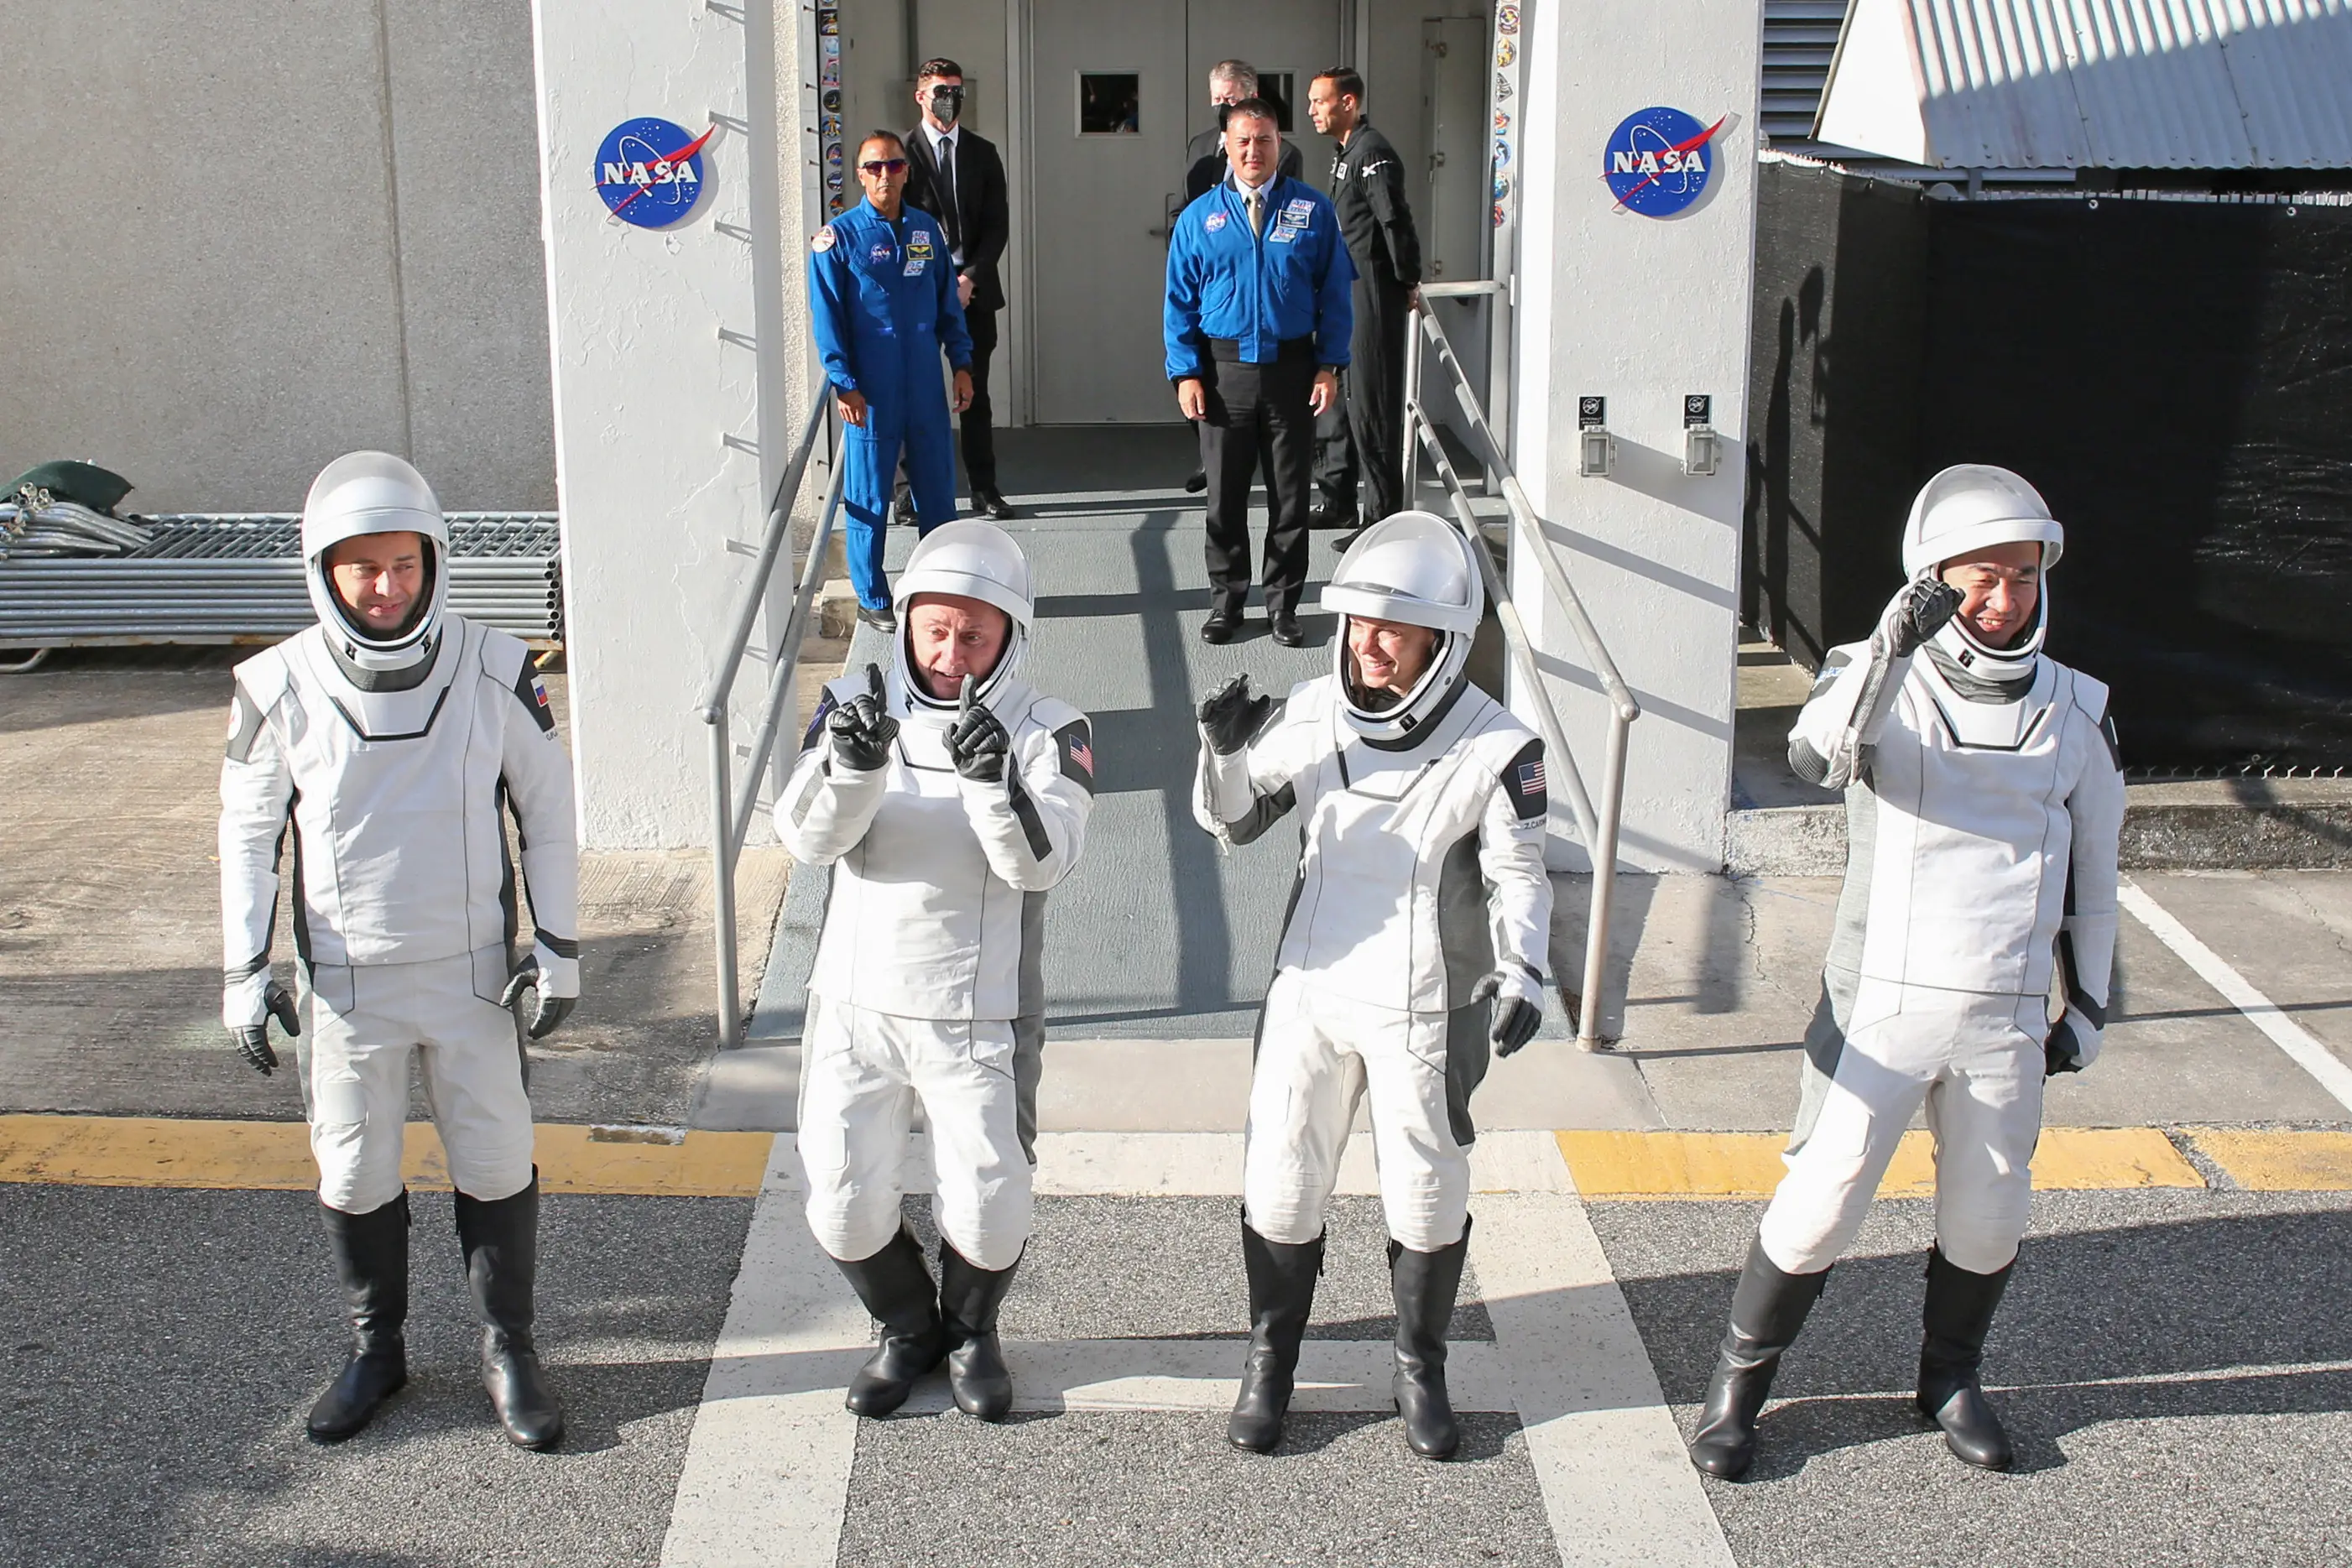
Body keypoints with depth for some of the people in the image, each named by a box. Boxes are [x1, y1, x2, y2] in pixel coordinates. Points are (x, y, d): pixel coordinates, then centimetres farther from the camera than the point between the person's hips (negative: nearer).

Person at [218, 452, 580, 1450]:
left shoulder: (493, 670, -10)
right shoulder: (280, 686, -10)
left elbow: (546, 805, 0)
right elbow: (247, 831, 1)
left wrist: (558, 945, -2)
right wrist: (245, 971, -3)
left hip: (473, 971, 0)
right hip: (345, 981, 1)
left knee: (496, 1167, 8)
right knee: (354, 1176, 13)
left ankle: (509, 1349, 26)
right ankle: (375, 1350, 33)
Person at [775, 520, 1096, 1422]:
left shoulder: (1048, 732, -8)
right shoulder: (856, 706, -2)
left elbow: (1041, 863, -23)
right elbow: (808, 839, -14)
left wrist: (994, 781, -41)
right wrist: (851, 765, -34)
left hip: (978, 1018, -2)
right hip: (855, 1006, 2)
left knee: (988, 1213, 3)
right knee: (843, 1205, 7)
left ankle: (971, 1330, 36)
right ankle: (906, 1329, 37)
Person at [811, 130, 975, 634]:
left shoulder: (928, 229, 7)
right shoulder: (838, 237, -5)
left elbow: (948, 302, 13)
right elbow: (826, 317, -6)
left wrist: (961, 364, 8)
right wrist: (844, 385, -11)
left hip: (926, 386, 4)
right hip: (870, 392, -4)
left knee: (937, 489, 10)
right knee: (869, 497, 3)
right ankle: (873, 599, 14)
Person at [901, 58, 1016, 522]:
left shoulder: (982, 152, 11)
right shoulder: (903, 153, 0)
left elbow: (997, 224, 6)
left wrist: (971, 277, -7)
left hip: (973, 289, 3)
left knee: (975, 393, 7)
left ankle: (984, 488, 13)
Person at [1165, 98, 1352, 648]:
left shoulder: (1313, 211, 2)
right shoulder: (1199, 219, 4)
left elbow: (1334, 293, 3)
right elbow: (1180, 300, 5)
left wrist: (1330, 366, -5)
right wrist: (1185, 372, -5)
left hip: (1292, 371, 0)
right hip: (1224, 372, 0)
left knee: (1290, 494, 7)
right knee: (1225, 494, 6)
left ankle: (1283, 602, 18)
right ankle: (1226, 600, 19)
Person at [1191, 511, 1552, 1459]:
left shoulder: (1495, 749, -14)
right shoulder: (1315, 713, -4)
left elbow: (1519, 879, -10)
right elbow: (1233, 822, 6)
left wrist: (1522, 976, -25)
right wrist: (1225, 751, -14)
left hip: (1426, 1011, -3)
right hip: (1312, 992, 3)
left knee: (1427, 1200, 11)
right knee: (1279, 1186, 11)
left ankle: (1420, 1370, 33)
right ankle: (1269, 1360, 31)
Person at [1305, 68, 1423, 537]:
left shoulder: (1372, 152, -15)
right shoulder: (1347, 153, 17)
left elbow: (1395, 219, -20)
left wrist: (1408, 282, -14)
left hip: (1373, 294, -10)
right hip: (1344, 294, 10)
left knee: (1371, 405, -6)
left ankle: (1387, 515, 0)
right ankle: (1337, 503, 23)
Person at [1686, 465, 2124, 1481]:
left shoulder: (2075, 710, 5)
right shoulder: (1885, 681, -7)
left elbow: (2092, 868, 15)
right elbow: (1817, 756, -30)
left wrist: (2089, 1002, 17)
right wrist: (1893, 645, -41)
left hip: (2006, 1016, 4)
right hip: (1881, 1003, -3)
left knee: (1988, 1217, 13)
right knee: (1821, 1205, -2)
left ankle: (1950, 1378, 38)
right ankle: (1738, 1384, 19)